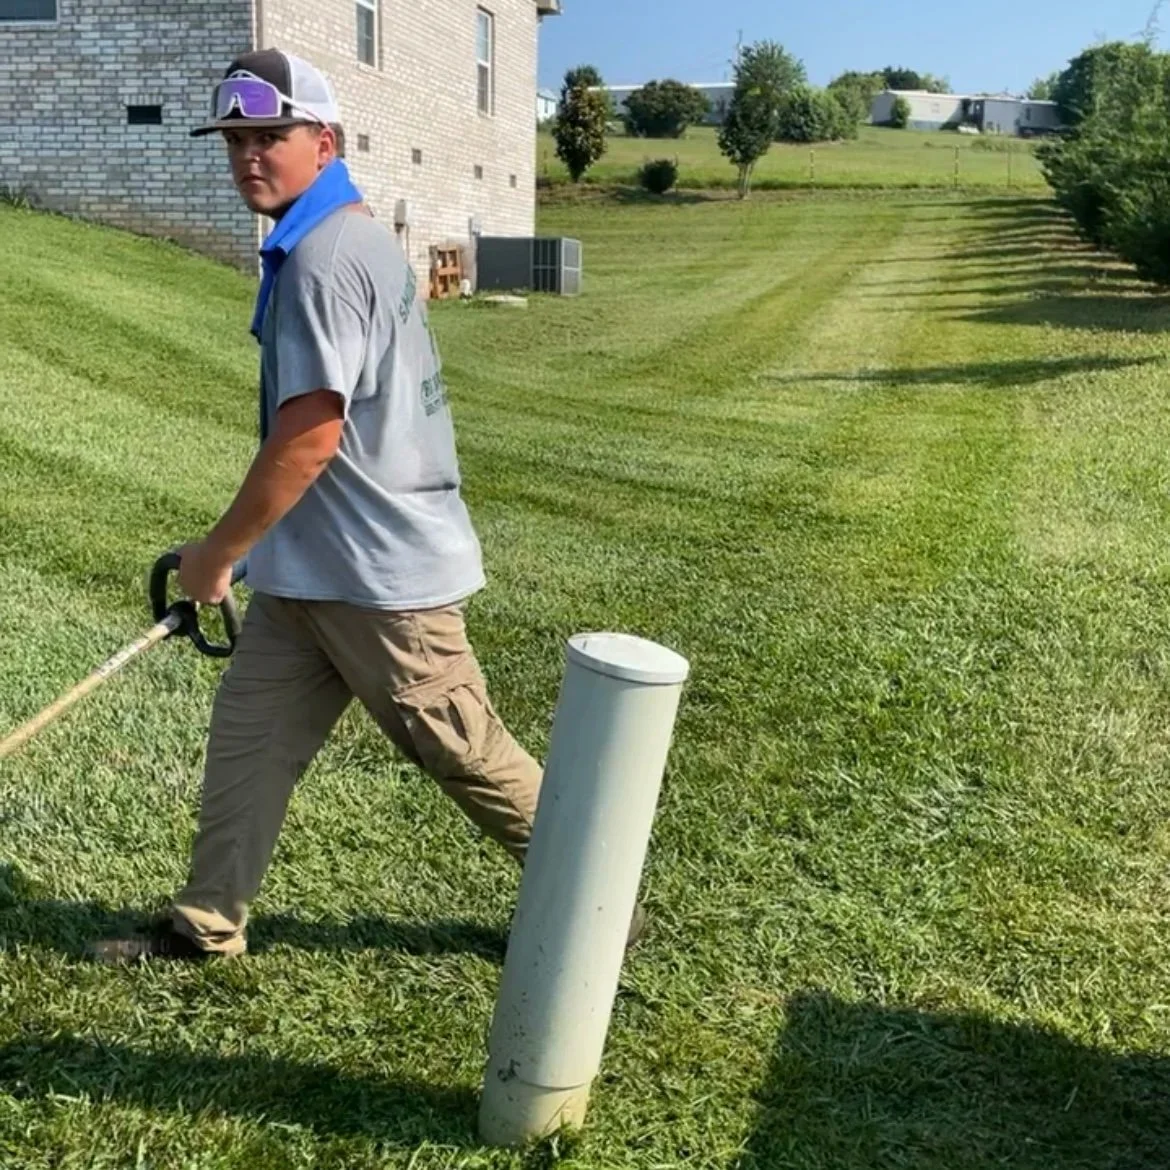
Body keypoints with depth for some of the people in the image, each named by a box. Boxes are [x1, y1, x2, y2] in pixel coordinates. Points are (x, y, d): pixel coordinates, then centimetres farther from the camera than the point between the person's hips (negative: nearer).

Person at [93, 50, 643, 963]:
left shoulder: (322, 258, -20)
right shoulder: (356, 236, 13)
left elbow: (308, 436, -24)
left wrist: (218, 552, -12)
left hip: (380, 570, -10)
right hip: (315, 565, 10)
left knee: (466, 755, 4)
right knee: (248, 730, 14)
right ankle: (208, 924, 28)